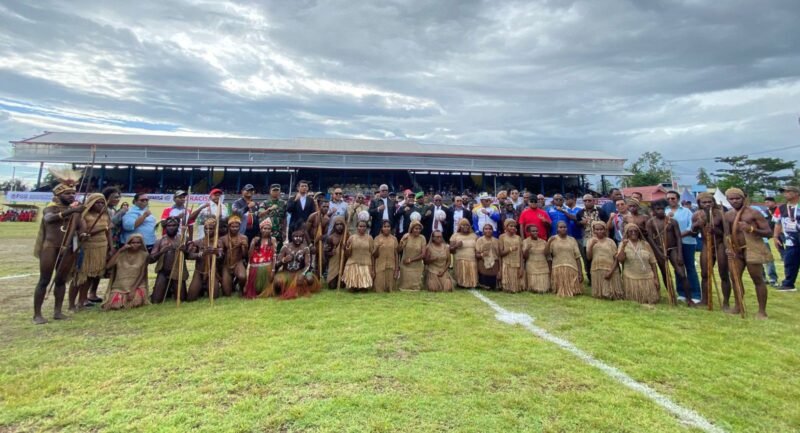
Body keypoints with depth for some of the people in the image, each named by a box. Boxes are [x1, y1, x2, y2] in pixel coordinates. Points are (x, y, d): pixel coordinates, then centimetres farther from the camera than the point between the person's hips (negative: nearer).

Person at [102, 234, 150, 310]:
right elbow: (108, 266, -14)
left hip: (137, 285, -1)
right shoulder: (122, 253, 2)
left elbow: (142, 275, -3)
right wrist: (120, 250, -15)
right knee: (115, 305, -22)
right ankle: (123, 297, 11)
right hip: (120, 286, 1)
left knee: (136, 302, -29)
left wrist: (133, 289, -15)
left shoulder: (144, 255, 0)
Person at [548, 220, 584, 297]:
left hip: (571, 269, 2)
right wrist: (549, 242, -22)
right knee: (560, 291, -1)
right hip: (558, 269, -2)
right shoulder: (552, 239, 3)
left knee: (573, 291, 2)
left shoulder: (572, 240, 8)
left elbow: (577, 257, 6)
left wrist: (580, 272, -1)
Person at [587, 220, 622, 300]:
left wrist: (611, 271, -13)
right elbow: (589, 257, -4)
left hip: (610, 270, -1)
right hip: (597, 270, 1)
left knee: (613, 294, 5)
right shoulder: (591, 241, 4)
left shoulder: (610, 241, 1)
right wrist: (591, 245, -17)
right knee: (599, 295, 7)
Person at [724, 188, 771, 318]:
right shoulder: (728, 215, 8)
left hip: (752, 249, -5)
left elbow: (769, 233, -9)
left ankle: (762, 310, 6)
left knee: (758, 280, -1)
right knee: (735, 278, 9)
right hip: (735, 250, 5)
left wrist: (751, 229, -26)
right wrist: (728, 248, -3)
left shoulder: (754, 213, -7)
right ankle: (738, 306, 22)